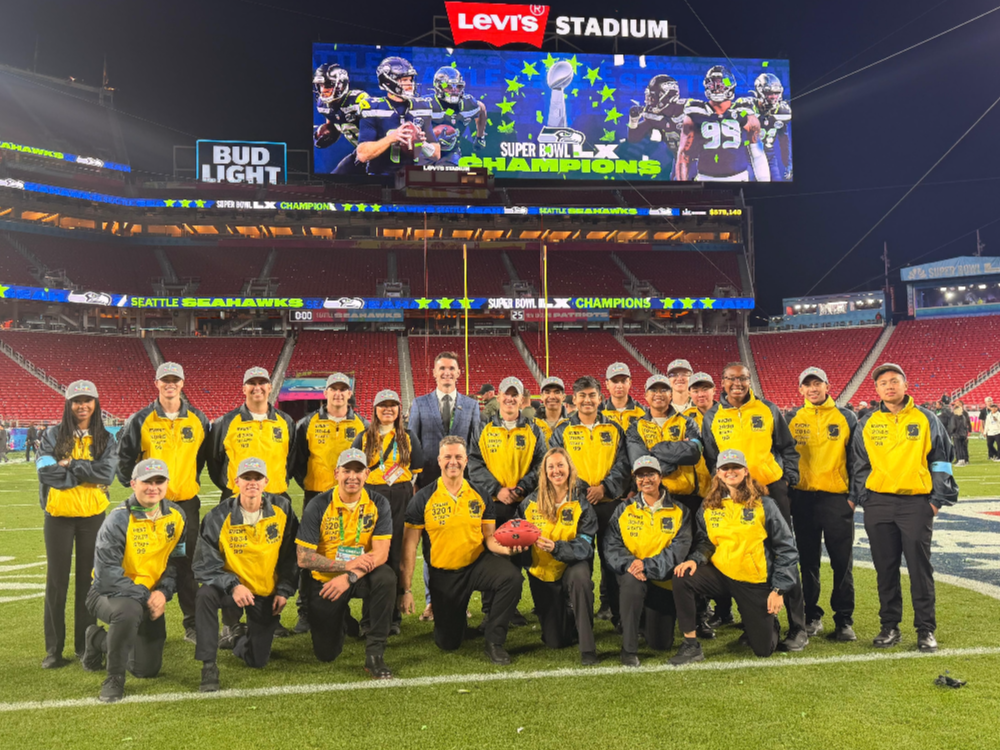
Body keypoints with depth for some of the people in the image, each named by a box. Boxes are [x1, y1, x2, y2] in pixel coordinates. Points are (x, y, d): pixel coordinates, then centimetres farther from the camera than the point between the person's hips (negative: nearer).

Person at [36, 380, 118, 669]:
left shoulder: (106, 439, 4)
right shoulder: (53, 435, 2)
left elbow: (107, 474, -11)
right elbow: (45, 471, -11)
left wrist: (70, 466, -15)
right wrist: (87, 472, -12)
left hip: (93, 516, 1)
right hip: (58, 515, -1)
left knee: (88, 579, 7)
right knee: (56, 581, 4)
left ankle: (85, 645, 19)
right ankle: (54, 649, 14)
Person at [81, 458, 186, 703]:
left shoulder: (176, 516, -3)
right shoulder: (119, 519, -19)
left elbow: (176, 561, 2)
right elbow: (107, 572, -23)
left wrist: (163, 592, -14)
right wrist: (144, 596, -26)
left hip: (150, 597, 5)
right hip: (109, 593, -5)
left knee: (148, 669, 10)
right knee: (129, 610, -41)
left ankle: (100, 640, 38)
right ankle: (114, 679, -18)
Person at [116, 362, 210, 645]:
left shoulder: (197, 419, 5)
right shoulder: (141, 420, -1)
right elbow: (124, 456, 6)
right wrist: (134, 485, 2)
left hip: (187, 501, 2)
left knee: (188, 564, 6)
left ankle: (192, 624, 14)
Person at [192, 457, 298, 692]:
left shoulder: (282, 508, -7)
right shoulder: (219, 516, -12)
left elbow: (292, 553, 2)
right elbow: (204, 564, -13)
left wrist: (285, 590, -3)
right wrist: (233, 586, -28)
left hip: (268, 592, 1)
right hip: (233, 586, -1)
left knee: (258, 661, 0)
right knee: (206, 594, -35)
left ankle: (243, 641, 38)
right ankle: (208, 666, -21)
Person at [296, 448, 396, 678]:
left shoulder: (378, 505, -8)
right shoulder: (319, 506, -11)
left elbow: (381, 553, -16)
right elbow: (303, 558, -14)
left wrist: (349, 577, -30)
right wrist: (347, 565, -23)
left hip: (362, 578, 0)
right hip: (326, 581, 0)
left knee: (386, 577, -34)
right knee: (326, 654, -2)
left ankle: (375, 654, -21)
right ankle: (340, 616, 34)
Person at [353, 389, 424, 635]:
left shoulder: (409, 437, 12)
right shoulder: (364, 437, 11)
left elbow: (418, 468, 14)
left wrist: (407, 490, 6)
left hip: (401, 499, 0)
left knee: (397, 554, -5)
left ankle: (393, 616, 1)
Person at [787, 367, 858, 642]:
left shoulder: (846, 418, 5)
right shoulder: (792, 419, 8)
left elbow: (856, 458, 4)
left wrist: (854, 494, -3)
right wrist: (786, 492, 3)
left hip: (837, 498, -1)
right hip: (803, 498, 2)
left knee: (842, 562, 1)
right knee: (808, 561, 8)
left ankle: (844, 620, 12)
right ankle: (812, 616, 19)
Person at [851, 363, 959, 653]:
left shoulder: (926, 419, 3)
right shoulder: (867, 424, 8)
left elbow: (941, 460, 4)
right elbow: (860, 464, 12)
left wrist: (938, 499, -2)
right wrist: (863, 498, 5)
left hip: (917, 503, -2)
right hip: (878, 504, 2)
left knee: (920, 568, 2)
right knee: (885, 569, 7)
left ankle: (926, 629, 13)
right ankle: (889, 627, 17)